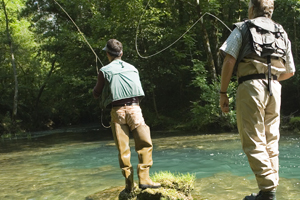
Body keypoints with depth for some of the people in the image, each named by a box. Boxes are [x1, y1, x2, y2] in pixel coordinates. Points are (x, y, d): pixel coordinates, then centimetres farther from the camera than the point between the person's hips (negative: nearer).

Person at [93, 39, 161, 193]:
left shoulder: (105, 71, 4)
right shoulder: (133, 69, 14)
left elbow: (96, 94, 13)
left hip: (117, 110, 0)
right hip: (134, 108, 1)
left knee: (123, 149, 5)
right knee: (145, 144, 4)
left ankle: (129, 184, 7)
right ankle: (144, 178, -6)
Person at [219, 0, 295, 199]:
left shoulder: (242, 28, 7)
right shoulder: (282, 34, 20)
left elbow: (229, 61, -5)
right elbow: (290, 71, 22)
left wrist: (223, 92, -1)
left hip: (250, 86, -5)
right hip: (274, 88, 5)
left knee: (254, 141, -3)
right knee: (271, 142, 11)